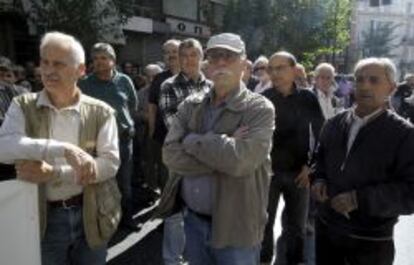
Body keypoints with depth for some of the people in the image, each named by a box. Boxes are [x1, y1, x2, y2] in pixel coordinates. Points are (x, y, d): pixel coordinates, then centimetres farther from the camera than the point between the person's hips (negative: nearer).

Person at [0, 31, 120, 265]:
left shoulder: (100, 112, -5)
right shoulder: (23, 106, -2)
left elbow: (111, 163, -12)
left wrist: (53, 173, -21)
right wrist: (64, 149, -31)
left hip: (92, 215, 0)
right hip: (44, 218, 0)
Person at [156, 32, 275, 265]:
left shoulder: (260, 109, -11)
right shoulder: (190, 105, 2)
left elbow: (240, 161, -26)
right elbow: (170, 154, -10)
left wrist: (192, 140, -15)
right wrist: (222, 150, -19)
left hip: (236, 227, -4)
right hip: (193, 220, 4)